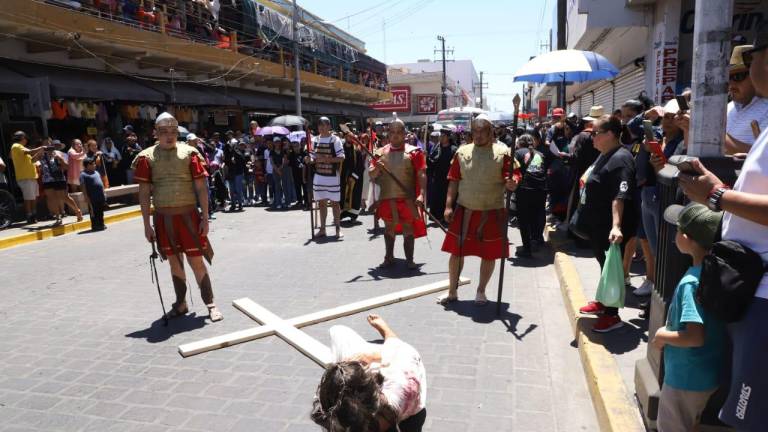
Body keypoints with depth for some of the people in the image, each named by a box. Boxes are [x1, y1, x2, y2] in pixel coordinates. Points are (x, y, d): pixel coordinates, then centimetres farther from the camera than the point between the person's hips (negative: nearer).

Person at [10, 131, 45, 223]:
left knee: (34, 197, 14)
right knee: (28, 198, -8)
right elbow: (30, 152, -23)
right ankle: (29, 217, -5)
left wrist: (39, 154, 8)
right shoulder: (16, 146, -7)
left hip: (31, 176, 10)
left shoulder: (20, 147, 23)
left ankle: (33, 216, 22)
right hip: (25, 177, -10)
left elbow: (30, 160, 20)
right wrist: (41, 148, -13)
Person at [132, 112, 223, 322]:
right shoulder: (147, 157, 1)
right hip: (164, 218, 2)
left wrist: (205, 217, -6)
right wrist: (147, 224, -1)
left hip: (188, 216, -2)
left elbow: (201, 187, -3)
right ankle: (181, 303, 26)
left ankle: (210, 304, 10)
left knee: (196, 261, 0)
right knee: (174, 261, 12)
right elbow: (144, 192, 2)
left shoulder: (189, 153, -3)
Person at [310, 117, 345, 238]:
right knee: (321, 202, 10)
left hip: (332, 176, -5)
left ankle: (338, 229, 11)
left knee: (334, 202, 2)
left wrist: (329, 159, -24)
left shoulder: (335, 140, -6)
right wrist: (310, 160, -7)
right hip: (318, 176, 5)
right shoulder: (315, 140, 10)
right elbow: (313, 157, 15)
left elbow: (341, 157, -10)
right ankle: (322, 229, 18)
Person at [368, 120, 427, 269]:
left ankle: (409, 259, 12)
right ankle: (389, 257, 27)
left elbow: (421, 175, -9)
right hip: (387, 198, 3)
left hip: (407, 198, -3)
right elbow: (371, 175, 8)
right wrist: (376, 169, -15)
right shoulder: (380, 152, 7)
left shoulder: (414, 152, -3)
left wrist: (421, 194, -21)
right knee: (389, 227, 14)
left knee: (408, 227, 3)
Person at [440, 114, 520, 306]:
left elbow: (514, 175, -6)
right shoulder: (462, 152, 3)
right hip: (464, 211, 2)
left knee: (489, 254, 8)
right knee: (456, 251, 7)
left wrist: (512, 183, -30)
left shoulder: (502, 152, -5)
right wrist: (449, 206, -1)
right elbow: (454, 181, 5)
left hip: (492, 213, -2)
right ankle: (452, 291, 22)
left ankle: (481, 291, 27)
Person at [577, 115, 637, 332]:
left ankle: (612, 315, 12)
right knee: (603, 263, 21)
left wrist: (616, 226, -39)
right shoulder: (605, 155, 10)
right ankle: (602, 302, 37)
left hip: (611, 227, -10)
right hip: (598, 223, 10)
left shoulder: (620, 159, -22)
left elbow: (620, 196, -32)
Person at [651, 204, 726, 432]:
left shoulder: (691, 282, -28)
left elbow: (695, 337, -31)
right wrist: (670, 330, 8)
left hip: (685, 376, -8)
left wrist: (662, 336, -16)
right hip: (707, 373, 8)